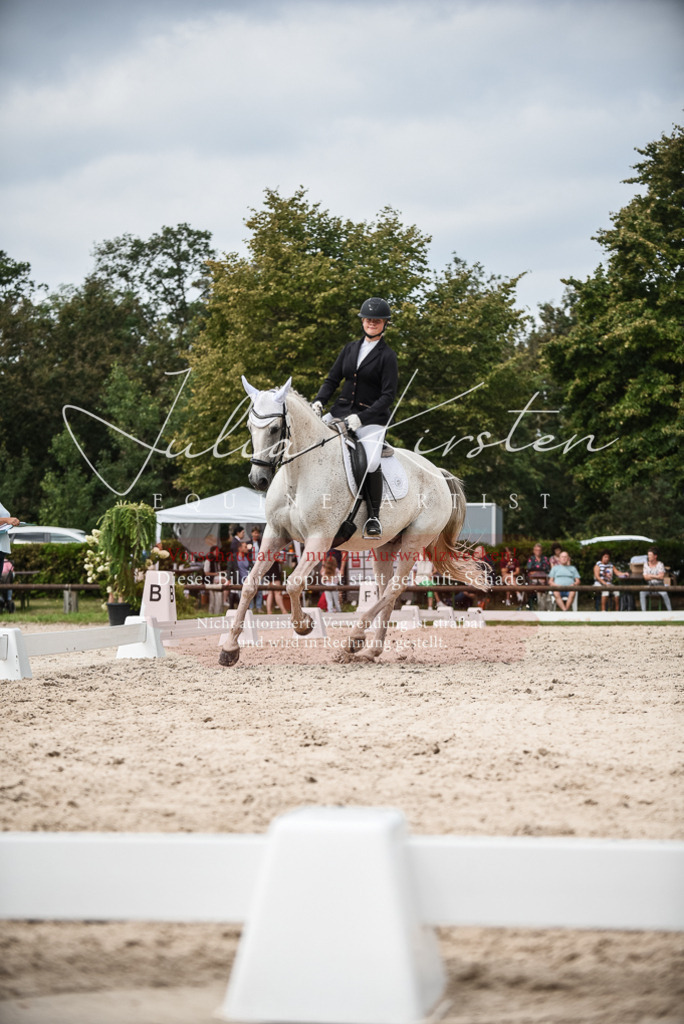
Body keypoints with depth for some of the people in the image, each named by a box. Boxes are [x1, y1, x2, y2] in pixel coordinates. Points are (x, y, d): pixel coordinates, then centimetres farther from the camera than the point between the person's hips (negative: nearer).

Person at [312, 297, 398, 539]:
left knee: (371, 464, -27)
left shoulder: (387, 356, -4)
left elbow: (388, 395, -10)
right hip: (342, 410, 5)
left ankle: (374, 517, -11)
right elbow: (332, 379, 14)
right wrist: (319, 401, -6)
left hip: (372, 417, -5)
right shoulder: (350, 348, 12)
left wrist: (361, 417, -21)